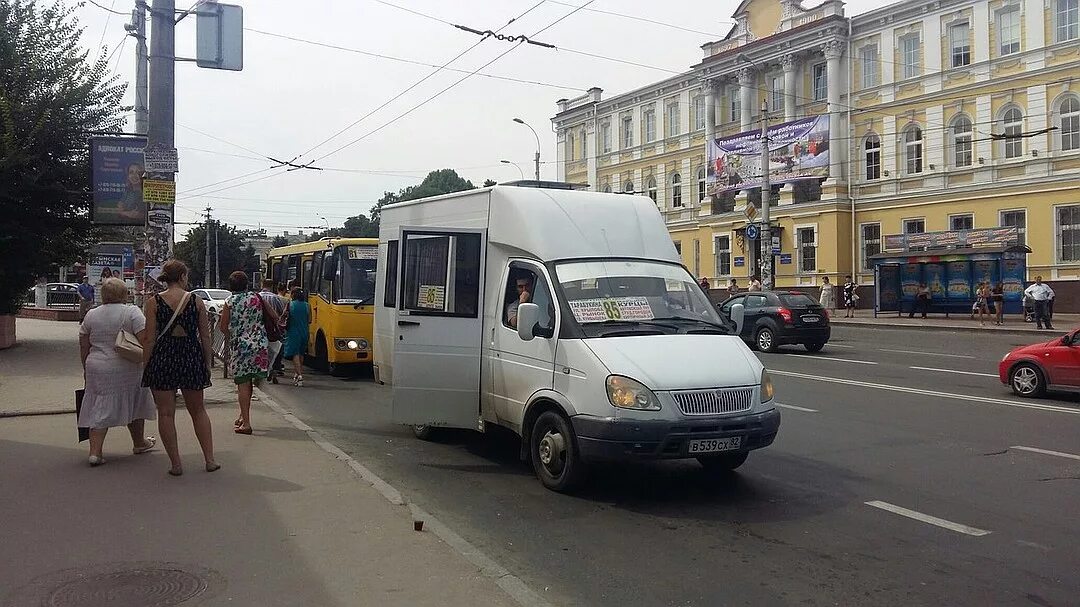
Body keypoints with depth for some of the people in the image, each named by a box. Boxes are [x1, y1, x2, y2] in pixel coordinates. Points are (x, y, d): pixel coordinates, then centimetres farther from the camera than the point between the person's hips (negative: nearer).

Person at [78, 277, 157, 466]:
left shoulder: (91, 315, 6)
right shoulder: (132, 312, -6)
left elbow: (84, 348, 10)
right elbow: (144, 341, -15)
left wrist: (86, 369, 19)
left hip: (97, 368, 3)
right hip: (127, 369, -3)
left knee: (100, 409, 7)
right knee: (133, 404, 13)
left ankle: (95, 451, 0)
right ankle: (139, 443, 27)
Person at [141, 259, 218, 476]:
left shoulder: (153, 302, -5)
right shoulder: (197, 301, -1)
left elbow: (150, 339, -7)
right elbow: (205, 338, 1)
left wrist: (146, 365, 1)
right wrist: (208, 363, 10)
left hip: (163, 360, -1)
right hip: (192, 359, 2)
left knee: (166, 413, 7)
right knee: (198, 410, 15)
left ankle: (175, 464, 9)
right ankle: (209, 459, 14)